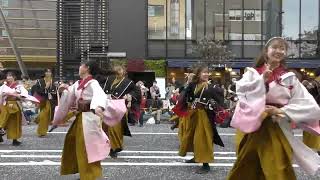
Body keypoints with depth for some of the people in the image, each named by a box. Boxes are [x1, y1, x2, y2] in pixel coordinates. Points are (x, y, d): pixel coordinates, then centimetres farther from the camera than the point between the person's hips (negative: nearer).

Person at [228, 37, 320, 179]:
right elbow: (241, 90, -13)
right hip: (252, 127, 1)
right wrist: (262, 79, -18)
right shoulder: (253, 72, 4)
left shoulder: (289, 77, 3)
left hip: (277, 130, -1)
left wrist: (282, 111, -12)